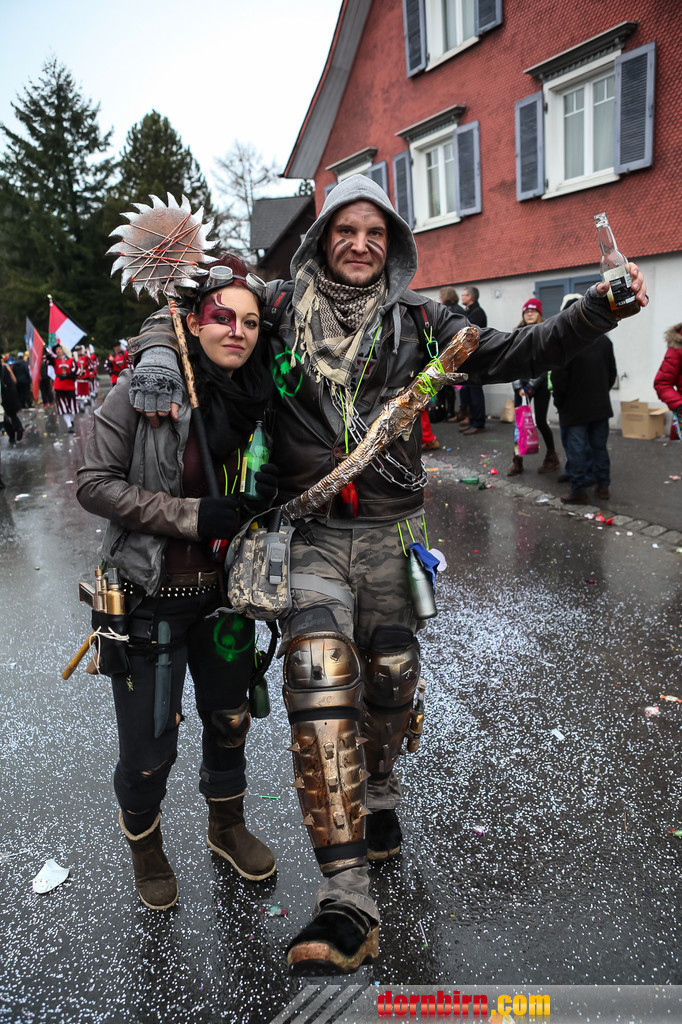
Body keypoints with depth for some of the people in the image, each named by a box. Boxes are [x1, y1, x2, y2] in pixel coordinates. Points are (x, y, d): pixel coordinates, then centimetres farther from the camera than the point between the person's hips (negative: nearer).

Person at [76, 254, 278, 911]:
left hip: (224, 592, 4)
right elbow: (94, 484, -15)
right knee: (149, 747, 9)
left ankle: (227, 827, 49)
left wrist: (266, 491, -11)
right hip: (150, 597, -4)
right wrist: (192, 515, -23)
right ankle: (144, 845, 42)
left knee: (229, 721, 20)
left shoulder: (258, 395, -1)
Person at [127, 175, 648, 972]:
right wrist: (155, 357, -12)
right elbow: (177, 313, 11)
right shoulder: (280, 307, 5)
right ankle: (346, 902, -10)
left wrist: (597, 310, -5)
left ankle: (378, 793, 47)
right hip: (310, 532, -2)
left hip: (391, 531, 2)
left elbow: (510, 356, 6)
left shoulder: (414, 317, 8)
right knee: (318, 688, -16)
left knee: (389, 680, 14)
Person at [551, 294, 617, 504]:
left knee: (577, 449, 1)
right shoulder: (604, 340, 3)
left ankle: (579, 491, 7)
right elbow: (612, 373, 11)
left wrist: (559, 402, -1)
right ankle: (603, 486, 21)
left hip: (575, 408, -5)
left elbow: (559, 379, -15)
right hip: (601, 406, 5)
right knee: (599, 447, 15)